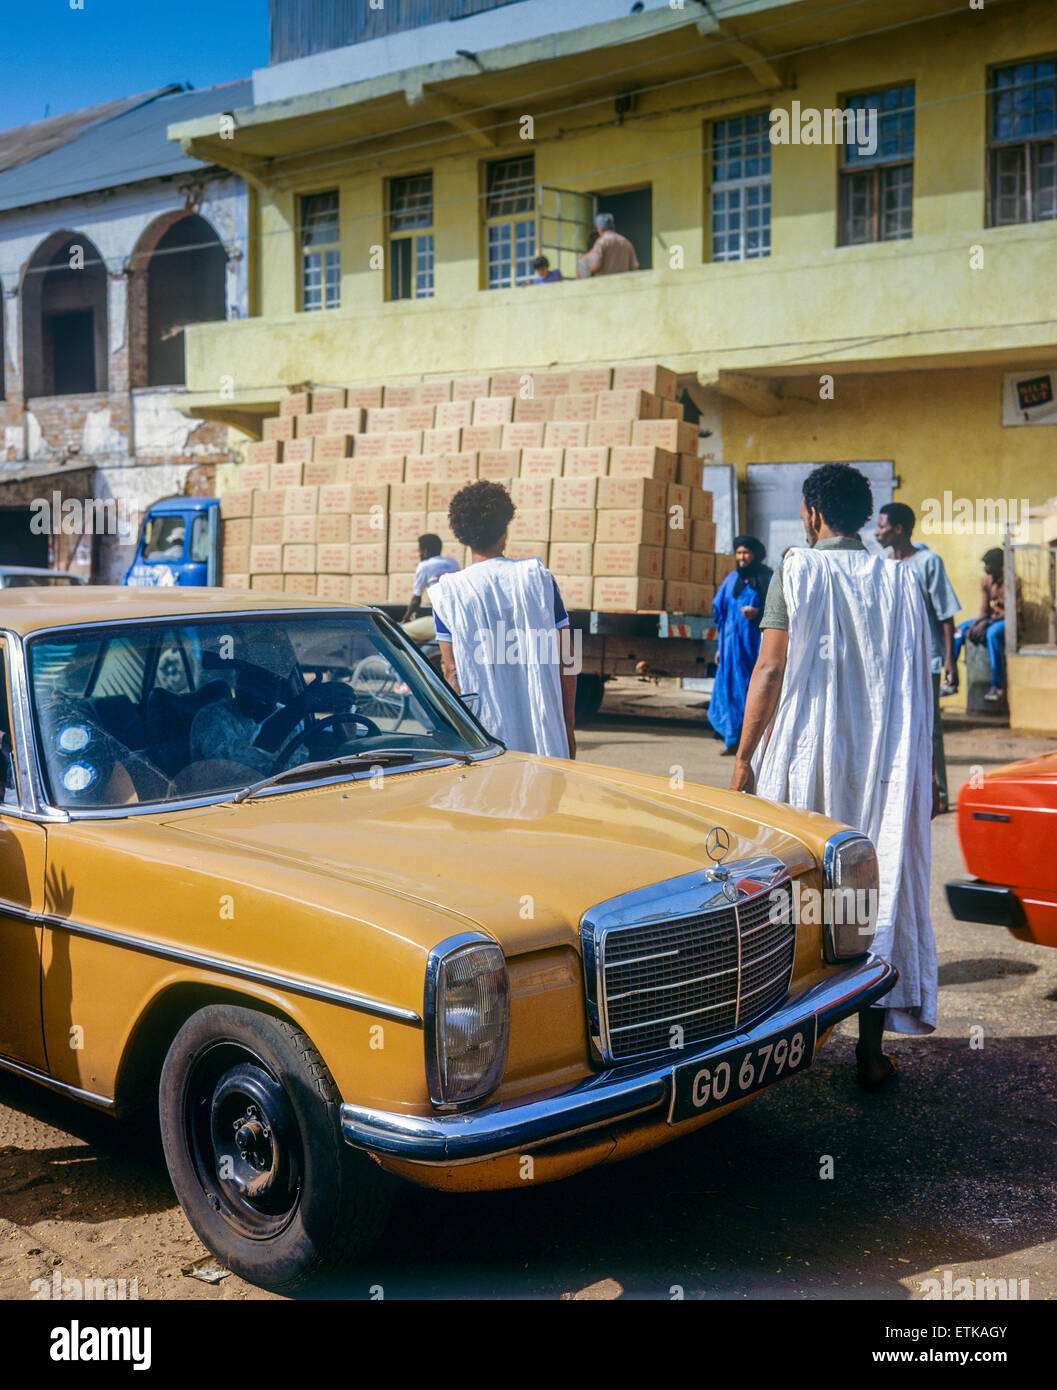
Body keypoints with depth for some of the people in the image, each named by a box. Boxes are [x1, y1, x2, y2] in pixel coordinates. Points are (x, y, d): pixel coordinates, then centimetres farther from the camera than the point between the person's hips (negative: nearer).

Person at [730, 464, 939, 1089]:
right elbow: (922, 684, 6)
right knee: (881, 891, 5)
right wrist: (926, 769, 14)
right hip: (887, 766, 2)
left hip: (808, 757, -2)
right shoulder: (901, 580, 6)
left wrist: (745, 757, -3)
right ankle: (871, 1054, 9)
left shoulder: (797, 571, -4)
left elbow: (771, 669, -8)